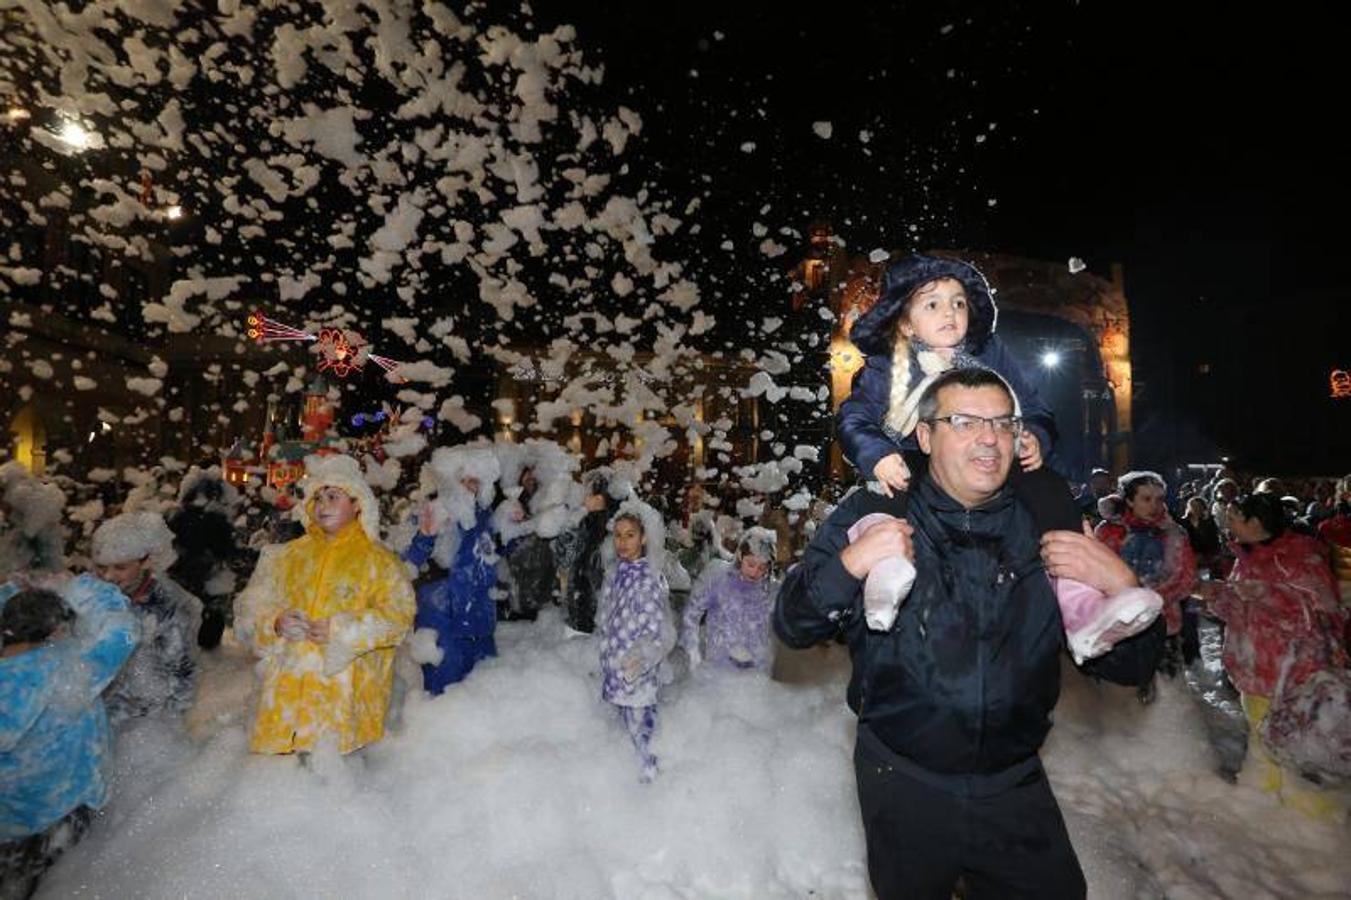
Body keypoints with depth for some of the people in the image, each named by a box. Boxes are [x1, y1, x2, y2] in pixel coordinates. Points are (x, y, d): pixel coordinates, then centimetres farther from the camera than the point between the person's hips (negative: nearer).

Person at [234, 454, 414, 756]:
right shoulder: (286, 556, 18)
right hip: (286, 692, 3)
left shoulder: (378, 561, 6)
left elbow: (397, 616, -5)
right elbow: (249, 608, 14)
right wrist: (275, 623, -6)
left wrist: (340, 629, -14)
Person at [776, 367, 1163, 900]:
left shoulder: (1046, 528, -2)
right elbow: (792, 627, -11)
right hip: (903, 782, -1)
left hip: (1015, 786, 2)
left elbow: (1129, 668, 1)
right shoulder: (870, 516, -10)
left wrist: (1121, 586, -18)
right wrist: (848, 565, -29)